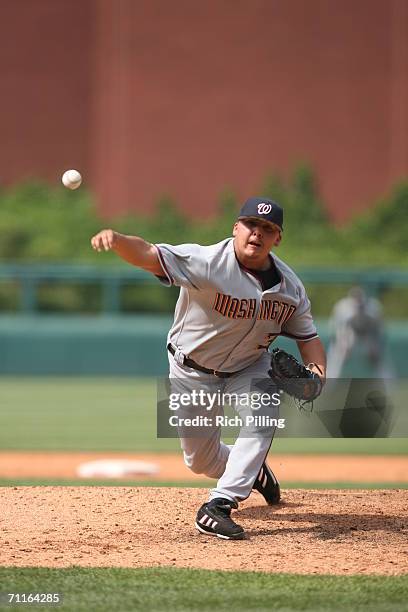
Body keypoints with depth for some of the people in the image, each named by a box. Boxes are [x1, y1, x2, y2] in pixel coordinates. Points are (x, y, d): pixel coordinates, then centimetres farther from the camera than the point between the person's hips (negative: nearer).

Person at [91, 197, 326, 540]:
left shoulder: (290, 286, -13)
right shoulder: (208, 262, -29)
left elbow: (307, 337, 0)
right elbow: (148, 255, -41)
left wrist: (316, 370, -22)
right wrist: (117, 240, -63)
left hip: (249, 368, 3)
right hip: (194, 372, -2)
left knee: (261, 421, -26)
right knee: (200, 460, 7)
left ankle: (218, 506, -22)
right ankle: (251, 470, 42)